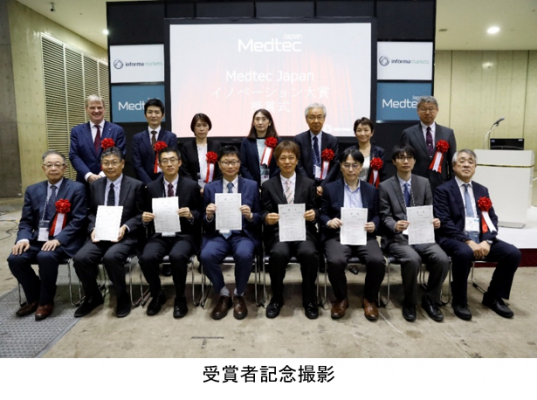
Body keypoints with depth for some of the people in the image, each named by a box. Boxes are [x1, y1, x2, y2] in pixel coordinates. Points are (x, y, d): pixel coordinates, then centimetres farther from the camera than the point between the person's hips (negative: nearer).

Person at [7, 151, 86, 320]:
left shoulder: (76, 188, -1)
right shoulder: (32, 190, 14)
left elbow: (78, 221, -8)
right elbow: (26, 221, 11)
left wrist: (58, 239, -20)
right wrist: (24, 238, -10)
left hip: (64, 242, -5)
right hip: (37, 240, 5)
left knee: (46, 257, -32)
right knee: (15, 258, -19)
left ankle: (46, 301, -7)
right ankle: (33, 298, 6)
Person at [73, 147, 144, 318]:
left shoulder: (136, 185, 2)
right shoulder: (95, 185, 14)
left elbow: (140, 214, 0)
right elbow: (91, 212, 16)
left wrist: (125, 227, -15)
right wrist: (93, 228, -4)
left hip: (124, 235, -4)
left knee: (111, 257, -33)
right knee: (80, 258, -22)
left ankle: (123, 297, -6)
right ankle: (93, 297, 6)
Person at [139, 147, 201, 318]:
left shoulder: (191, 186, 2)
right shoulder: (151, 187, 8)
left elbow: (200, 214, 4)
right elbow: (148, 216, 13)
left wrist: (190, 215, -18)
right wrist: (145, 218, -10)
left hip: (184, 235, -2)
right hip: (160, 236, 3)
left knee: (177, 256, -34)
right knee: (146, 258, -27)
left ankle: (180, 298, -6)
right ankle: (157, 295, 4)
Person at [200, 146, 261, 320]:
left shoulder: (252, 186, 7)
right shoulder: (210, 188, 10)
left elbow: (259, 217, 7)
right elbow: (206, 223, 10)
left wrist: (250, 215, -15)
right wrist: (208, 216, -13)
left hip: (243, 235, -1)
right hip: (218, 235, 2)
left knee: (244, 255, -34)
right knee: (206, 256, -29)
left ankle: (239, 295, -4)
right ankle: (223, 294, -2)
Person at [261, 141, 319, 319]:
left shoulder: (308, 183, 14)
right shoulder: (268, 185, 12)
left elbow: (315, 210, 11)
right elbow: (264, 213, 7)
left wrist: (314, 214, -14)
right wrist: (267, 217, -17)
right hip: (278, 232, 0)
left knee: (309, 253, -32)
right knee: (278, 253, -34)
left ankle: (309, 299, -7)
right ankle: (277, 298, -7)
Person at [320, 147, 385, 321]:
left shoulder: (371, 190, 16)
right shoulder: (330, 188, 10)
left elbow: (376, 215, 16)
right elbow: (322, 214, 8)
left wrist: (373, 225, -7)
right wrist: (329, 222, -15)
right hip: (338, 235, -1)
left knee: (377, 261, -29)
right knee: (335, 261, -33)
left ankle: (369, 300, 1)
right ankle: (341, 299, -2)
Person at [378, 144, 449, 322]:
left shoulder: (424, 183, 13)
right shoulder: (385, 186, 3)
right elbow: (385, 217, -2)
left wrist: (434, 221, -11)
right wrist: (395, 226, -24)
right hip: (397, 237, -3)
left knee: (442, 259, -24)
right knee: (413, 259, -33)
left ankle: (430, 300, 2)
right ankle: (409, 302, -5)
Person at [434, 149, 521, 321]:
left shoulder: (482, 190, 17)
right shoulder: (443, 190, 0)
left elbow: (492, 219, 10)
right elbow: (444, 222, -11)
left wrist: (487, 241, -10)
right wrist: (468, 241, -20)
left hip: (481, 239, 6)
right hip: (455, 239, -6)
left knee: (513, 253, -14)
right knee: (464, 253, -37)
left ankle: (493, 297, 6)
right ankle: (459, 301, -15)